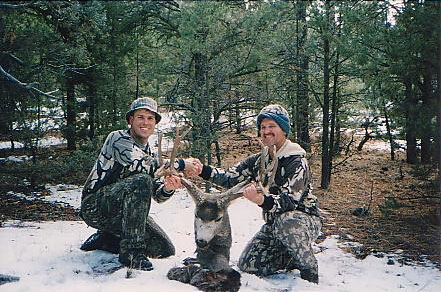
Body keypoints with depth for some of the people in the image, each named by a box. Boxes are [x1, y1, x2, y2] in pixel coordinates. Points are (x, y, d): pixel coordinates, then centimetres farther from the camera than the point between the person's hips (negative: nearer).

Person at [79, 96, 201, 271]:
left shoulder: (151, 155, 12)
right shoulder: (118, 138, -8)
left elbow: (158, 195, 2)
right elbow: (135, 163, -29)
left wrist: (168, 189, -23)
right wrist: (180, 165, -25)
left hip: (122, 212, 7)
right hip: (95, 206, -7)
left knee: (165, 249, -3)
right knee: (141, 180, -31)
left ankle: (105, 240, 13)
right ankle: (131, 252, -26)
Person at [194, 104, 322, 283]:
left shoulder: (296, 161, -18)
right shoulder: (257, 161, 4)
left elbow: (289, 200, -31)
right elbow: (230, 178, -5)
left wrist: (261, 200, -50)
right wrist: (203, 170, -23)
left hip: (305, 220, -7)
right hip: (274, 223, 7)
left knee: (286, 222, -41)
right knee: (247, 265, -5)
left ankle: (310, 268, -15)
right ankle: (296, 259, 16)